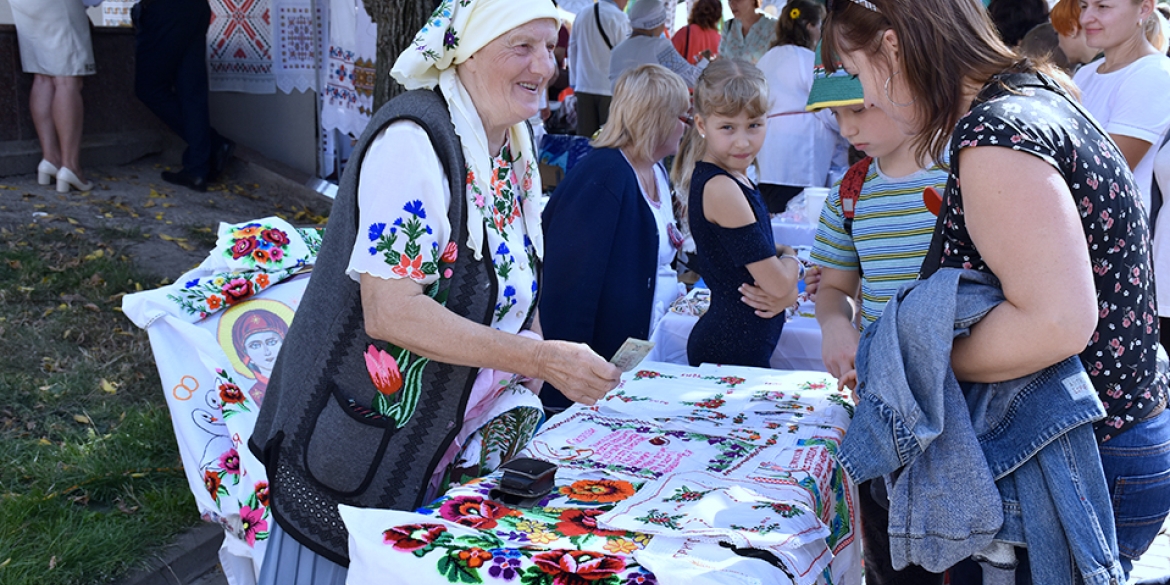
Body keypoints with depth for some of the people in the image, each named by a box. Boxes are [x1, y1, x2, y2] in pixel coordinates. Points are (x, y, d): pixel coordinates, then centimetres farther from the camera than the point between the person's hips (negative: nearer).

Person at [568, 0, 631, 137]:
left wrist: (574, 83, 20)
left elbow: (572, 50, 14)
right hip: (611, 89, -5)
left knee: (584, 137, 6)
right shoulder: (620, 18, -10)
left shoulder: (581, 15, 9)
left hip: (584, 87, 5)